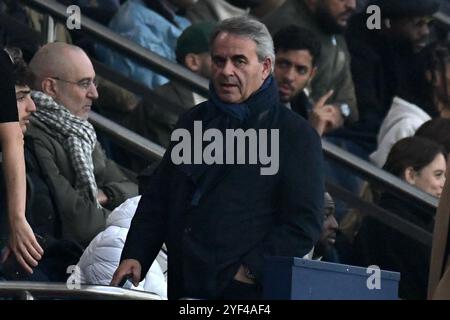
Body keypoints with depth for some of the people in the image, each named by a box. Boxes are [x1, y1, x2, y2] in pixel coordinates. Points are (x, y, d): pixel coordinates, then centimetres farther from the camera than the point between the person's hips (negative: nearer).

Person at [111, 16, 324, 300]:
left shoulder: (296, 136, -4)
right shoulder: (195, 122, 15)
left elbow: (304, 223, -10)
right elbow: (158, 200, 18)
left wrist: (251, 270, -17)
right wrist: (134, 256, 5)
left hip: (249, 294, -5)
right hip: (183, 288, 5)